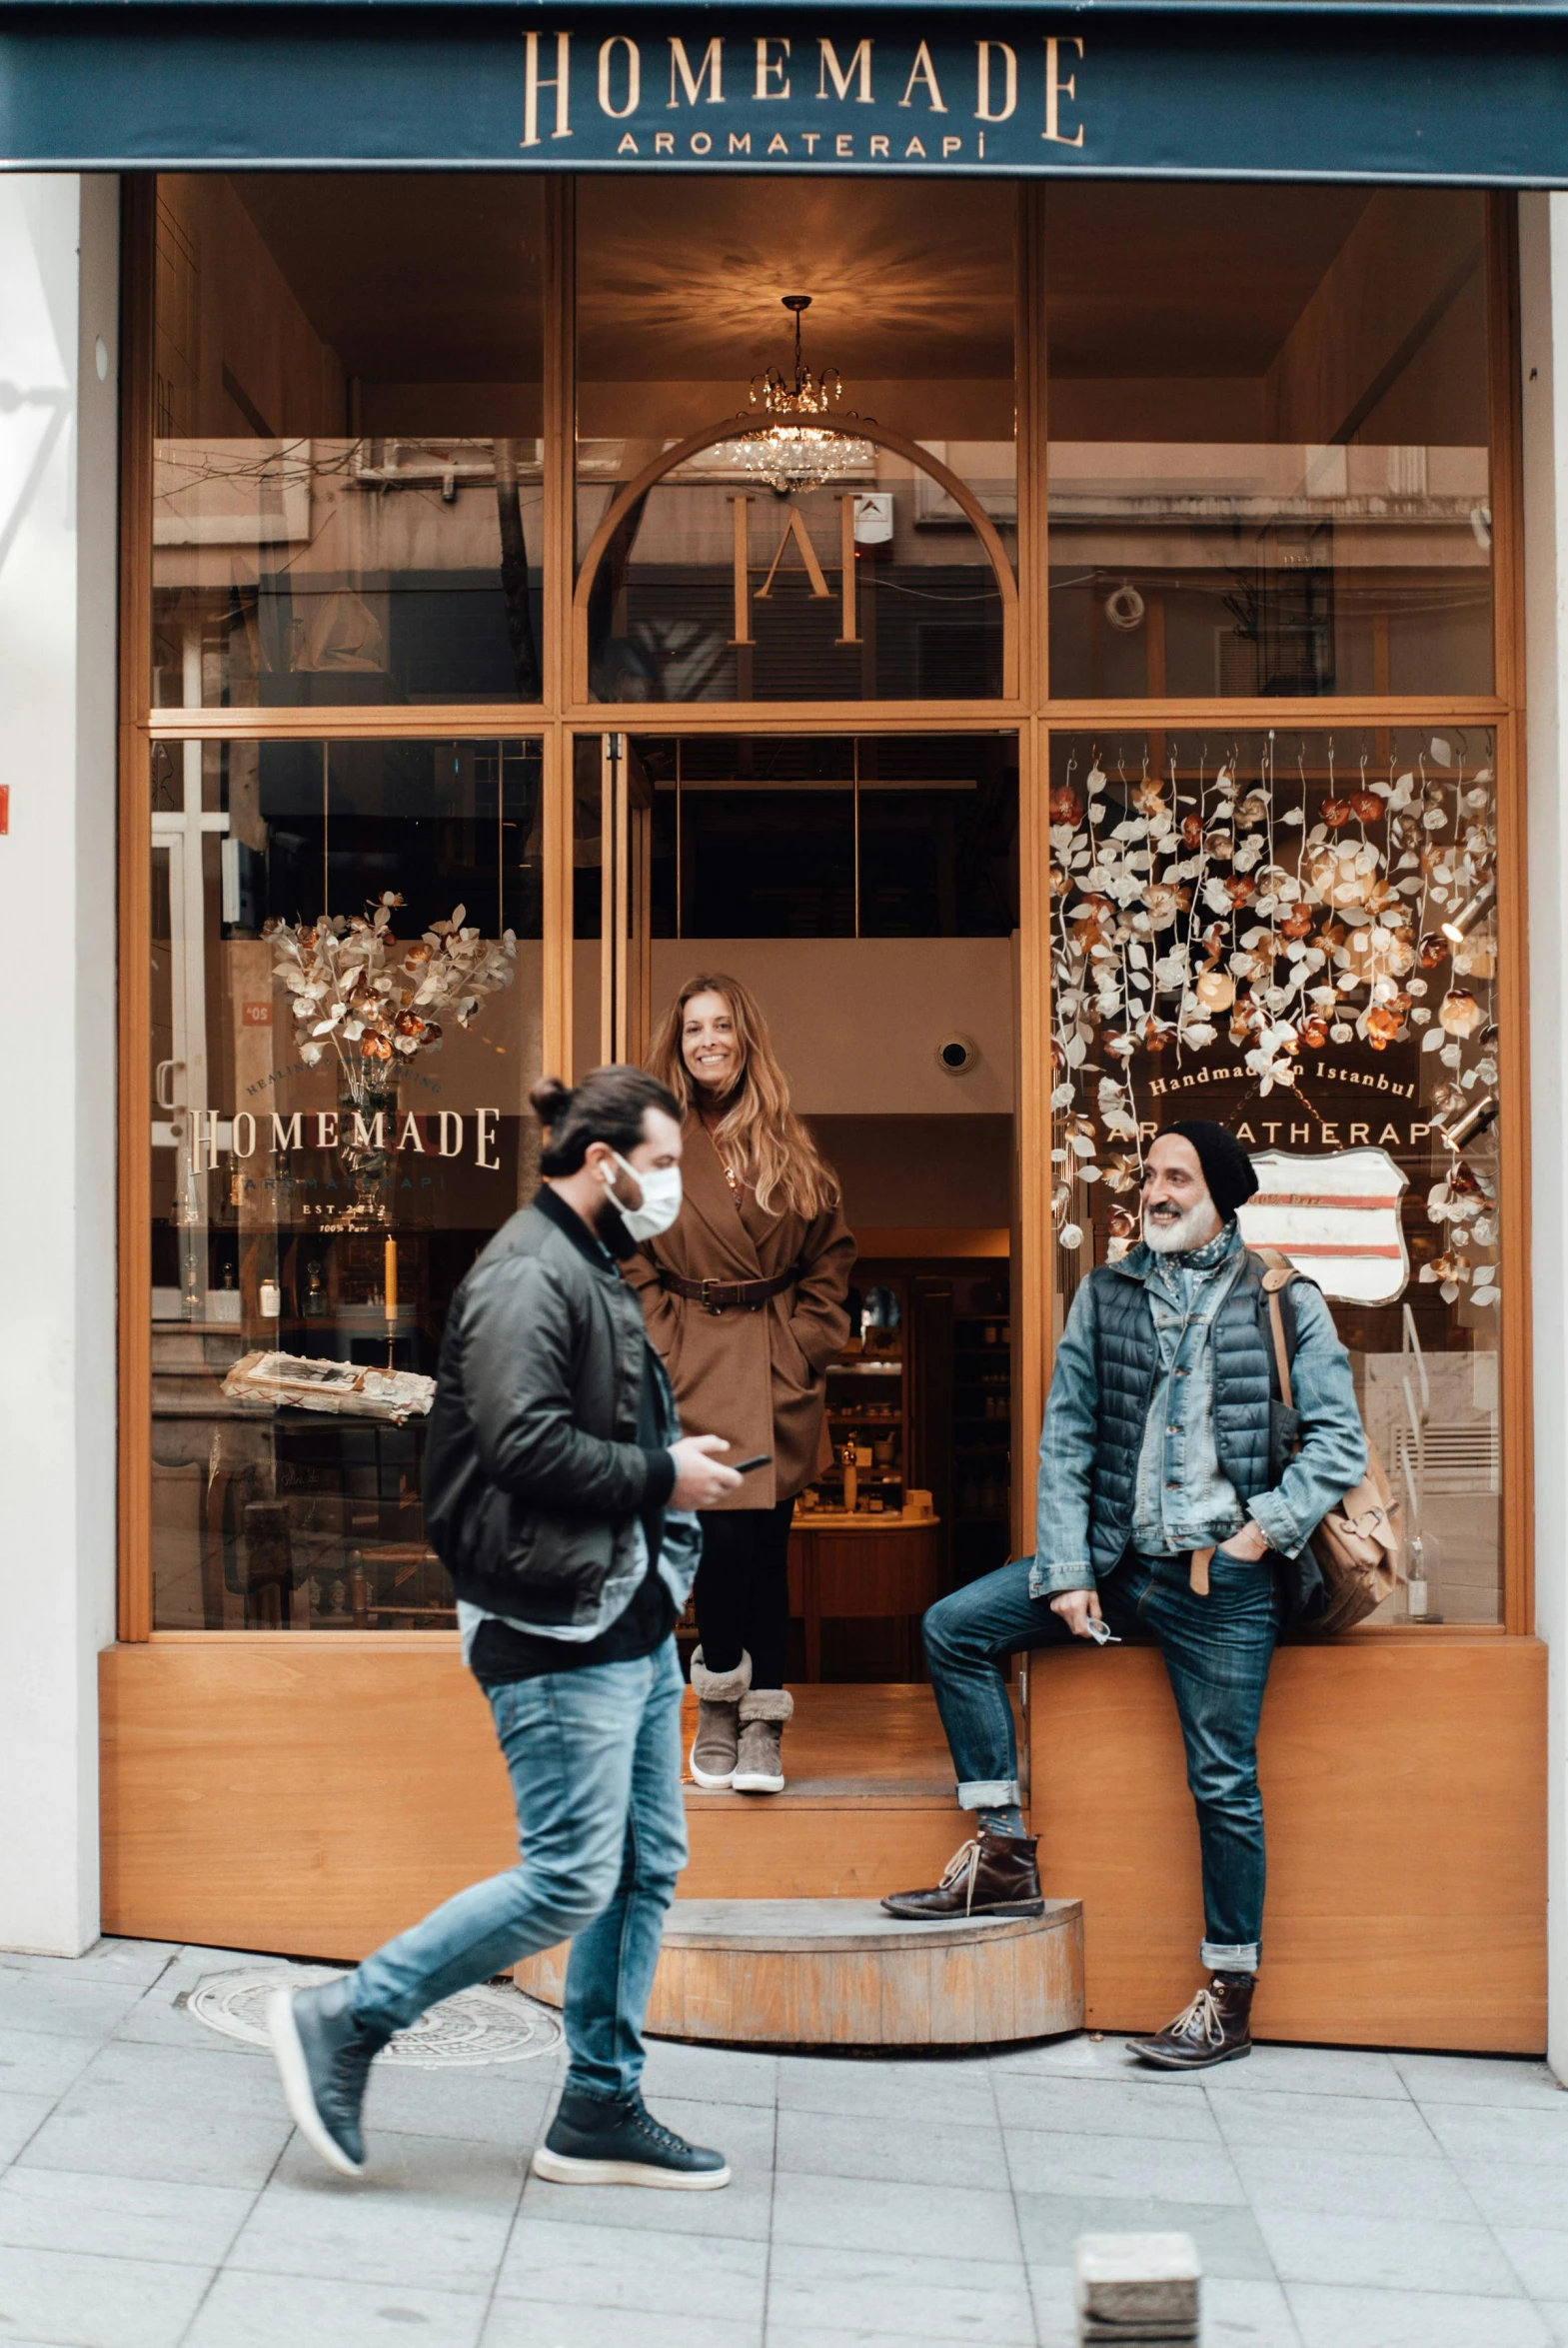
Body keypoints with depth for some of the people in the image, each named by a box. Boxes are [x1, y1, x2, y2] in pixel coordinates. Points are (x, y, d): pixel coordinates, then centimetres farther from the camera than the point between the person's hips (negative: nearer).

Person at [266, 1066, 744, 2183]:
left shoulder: (595, 1272, 19)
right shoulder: (528, 1276, -14)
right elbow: (525, 1445, -25)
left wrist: (677, 1462, 7)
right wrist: (662, 1477, -15)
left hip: (633, 1620, 10)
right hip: (559, 1630, -10)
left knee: (648, 1866, 11)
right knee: (571, 1880, -9)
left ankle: (602, 2111, 20)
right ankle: (344, 2023, 3)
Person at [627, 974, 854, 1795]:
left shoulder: (788, 1149, 9)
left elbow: (831, 1255, 12)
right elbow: (629, 1268, 2)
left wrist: (804, 1348, 2)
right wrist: (668, 1357, -6)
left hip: (777, 1372, 2)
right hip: (694, 1374, -2)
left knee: (767, 1541, -1)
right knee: (724, 1534, -11)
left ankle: (762, 1725, 7)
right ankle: (719, 1705, 9)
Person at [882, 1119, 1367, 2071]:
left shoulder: (1283, 1302, 0)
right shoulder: (1106, 1295, 8)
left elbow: (1339, 1438, -1)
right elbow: (1065, 1440, 5)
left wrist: (1270, 1527, -13)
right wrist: (1065, 1573, -3)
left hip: (1222, 1579, -4)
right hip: (1113, 1557, 4)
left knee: (1225, 1782, -2)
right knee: (954, 1627, -6)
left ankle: (1231, 1997, 11)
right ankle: (1006, 1858, 0)